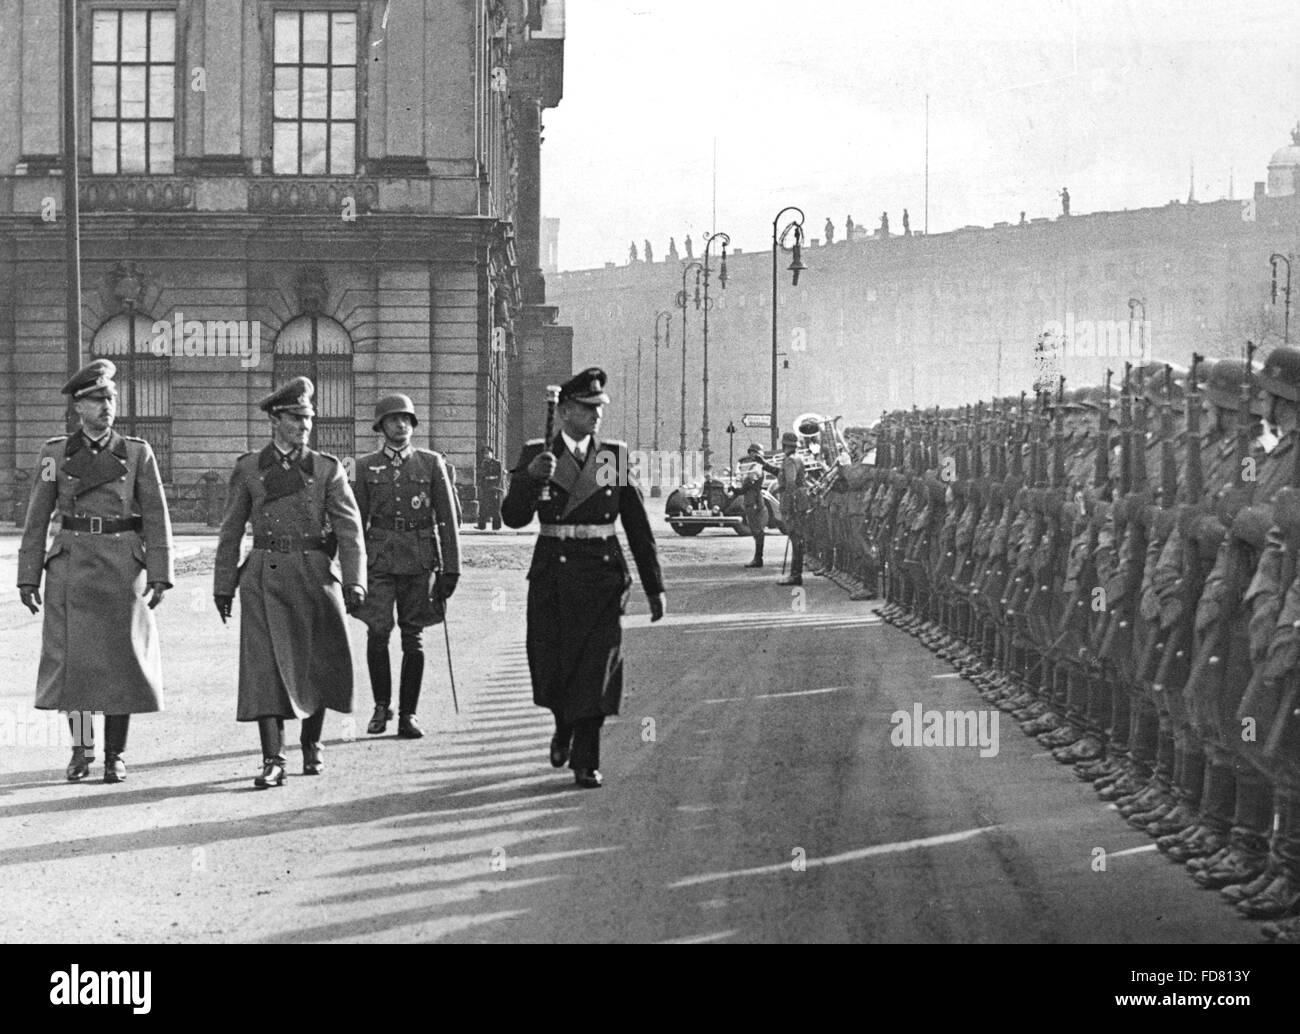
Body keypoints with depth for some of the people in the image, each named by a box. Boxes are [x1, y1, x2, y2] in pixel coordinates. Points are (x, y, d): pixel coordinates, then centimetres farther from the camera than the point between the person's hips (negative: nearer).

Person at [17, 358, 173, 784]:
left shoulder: (137, 453, 3)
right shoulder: (55, 453, 5)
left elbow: (156, 518, 0)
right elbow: (37, 520, 7)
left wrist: (159, 574, -8)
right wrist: (28, 577, 2)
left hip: (123, 568, 0)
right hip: (72, 566, 0)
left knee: (120, 658, 0)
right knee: (73, 656, -2)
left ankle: (115, 755, 9)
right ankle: (81, 749, 12)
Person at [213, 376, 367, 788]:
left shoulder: (327, 469, 4)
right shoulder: (249, 469, 6)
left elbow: (349, 528, -2)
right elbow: (231, 531, 11)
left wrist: (353, 581, -12)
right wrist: (223, 585, 9)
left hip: (315, 574, 1)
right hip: (266, 578, -1)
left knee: (317, 665, 7)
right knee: (266, 665, -9)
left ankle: (312, 746, 29)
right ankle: (272, 761, -10)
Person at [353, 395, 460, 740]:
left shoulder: (431, 463, 7)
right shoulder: (366, 466, 8)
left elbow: (447, 518, 6)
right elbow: (357, 520, 11)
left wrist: (451, 568, 1)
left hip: (420, 559, 0)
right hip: (379, 557, 0)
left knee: (413, 639, 2)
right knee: (377, 633, -10)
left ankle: (408, 714, 9)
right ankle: (382, 705, 9)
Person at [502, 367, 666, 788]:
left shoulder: (614, 457, 5)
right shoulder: (536, 455, 2)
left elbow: (639, 527, 7)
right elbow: (514, 516, -7)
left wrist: (654, 587, 7)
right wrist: (531, 476, -25)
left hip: (602, 578, 0)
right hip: (552, 576, 0)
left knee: (597, 669, -7)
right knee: (551, 669, 5)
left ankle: (585, 762, 1)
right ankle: (564, 727, 37)